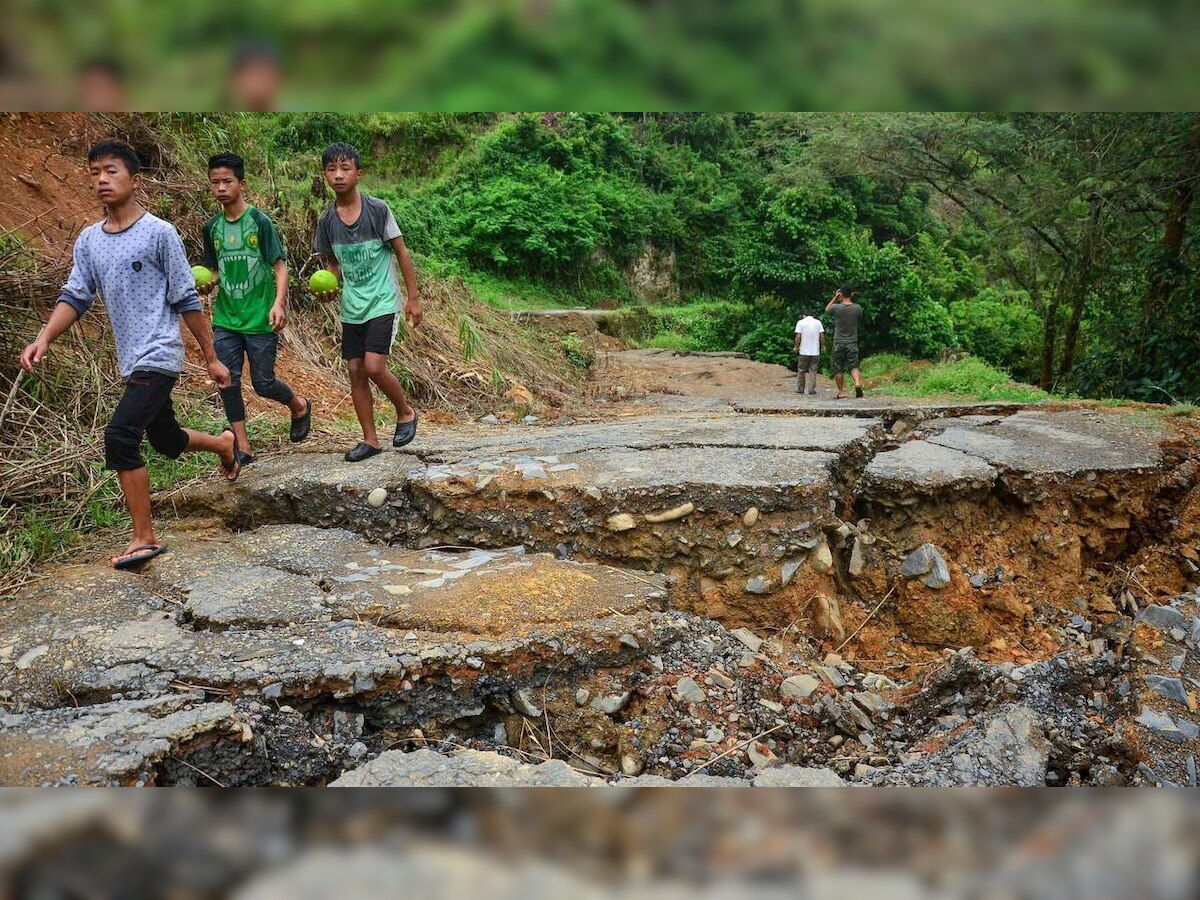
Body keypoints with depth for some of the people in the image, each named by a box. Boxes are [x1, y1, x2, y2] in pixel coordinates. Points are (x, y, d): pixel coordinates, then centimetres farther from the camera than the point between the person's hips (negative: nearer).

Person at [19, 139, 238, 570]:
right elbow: (75, 297, 8)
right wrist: (44, 338, -10)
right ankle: (225, 443, 50)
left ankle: (145, 538, -9)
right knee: (167, 441, 19)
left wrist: (211, 359, -4)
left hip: (158, 356, -7)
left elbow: (186, 301, -7)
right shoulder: (88, 241, 9)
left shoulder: (159, 233, -8)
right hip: (131, 360, 7)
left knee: (120, 437, -19)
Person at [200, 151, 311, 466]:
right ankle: (243, 448, 7)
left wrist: (279, 302, -22)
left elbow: (280, 265, -8)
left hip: (260, 320, -4)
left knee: (263, 383, -1)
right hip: (225, 320, 5)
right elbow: (216, 270, 18)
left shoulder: (259, 221, -6)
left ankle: (300, 405, 31)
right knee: (228, 382, -2)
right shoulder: (212, 227, 8)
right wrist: (208, 285, -5)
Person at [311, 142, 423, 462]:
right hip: (352, 308, 5)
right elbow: (333, 262, 14)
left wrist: (413, 297, -4)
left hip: (382, 303, -5)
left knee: (374, 367, -16)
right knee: (355, 371, 5)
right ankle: (370, 439, 16)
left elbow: (401, 252, -4)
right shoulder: (327, 220, 2)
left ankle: (406, 412, 12)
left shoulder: (377, 209, -9)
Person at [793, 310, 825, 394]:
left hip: (804, 352, -1)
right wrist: (823, 347, 11)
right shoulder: (818, 322, 4)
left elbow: (798, 336, -9)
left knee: (801, 371, 9)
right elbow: (822, 336, 0)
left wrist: (796, 347, 3)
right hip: (815, 352, 1)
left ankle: (800, 389, 12)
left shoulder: (800, 322, -1)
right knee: (813, 371, 5)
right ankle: (812, 389, 2)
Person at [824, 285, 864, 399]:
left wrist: (835, 298, 15)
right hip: (852, 343, 1)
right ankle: (858, 382, -23)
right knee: (853, 366, 4)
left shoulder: (836, 307, -10)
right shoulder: (857, 308, -4)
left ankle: (841, 391, 10)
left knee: (838, 369, 8)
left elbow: (827, 309, 12)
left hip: (838, 343, -1)